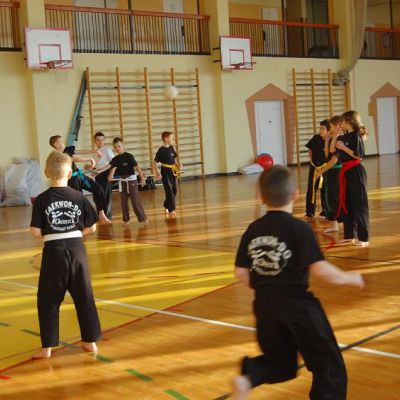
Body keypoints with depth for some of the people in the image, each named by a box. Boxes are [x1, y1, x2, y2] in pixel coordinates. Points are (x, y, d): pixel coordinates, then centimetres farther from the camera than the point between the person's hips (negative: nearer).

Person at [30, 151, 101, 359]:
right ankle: (90, 341, 22)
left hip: (53, 252, -2)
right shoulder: (79, 197, -3)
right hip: (76, 249, 2)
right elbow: (91, 227, 2)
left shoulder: (42, 200, -9)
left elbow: (36, 232, -10)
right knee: (84, 297, 14)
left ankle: (47, 347, 11)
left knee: (48, 300, 9)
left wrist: (48, 234, 10)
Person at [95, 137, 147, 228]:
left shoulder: (128, 156, -11)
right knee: (123, 201, 9)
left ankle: (142, 218, 0)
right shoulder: (116, 159, 4)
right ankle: (126, 219, 20)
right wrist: (98, 171, -19)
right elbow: (108, 166, -4)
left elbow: (137, 167, -11)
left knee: (135, 200, -7)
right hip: (122, 181, 6)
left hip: (131, 180, -6)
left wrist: (142, 178, -14)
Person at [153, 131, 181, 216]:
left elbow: (175, 157, 21)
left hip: (173, 172, 7)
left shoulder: (171, 148, 7)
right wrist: (157, 172, -22)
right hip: (165, 173, -7)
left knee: (174, 190, 13)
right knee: (169, 191, -8)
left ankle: (167, 206, 31)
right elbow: (155, 162, -12)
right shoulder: (161, 150, -12)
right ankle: (171, 210, -5)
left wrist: (179, 164, 2)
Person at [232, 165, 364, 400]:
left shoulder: (253, 229, 2)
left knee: (280, 362, 23)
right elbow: (319, 270, -20)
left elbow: (241, 272, 5)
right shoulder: (299, 229, -13)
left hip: (265, 306, 6)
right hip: (297, 305, -5)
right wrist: (350, 278, -4)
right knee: (330, 366, 9)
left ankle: (248, 377, -4)